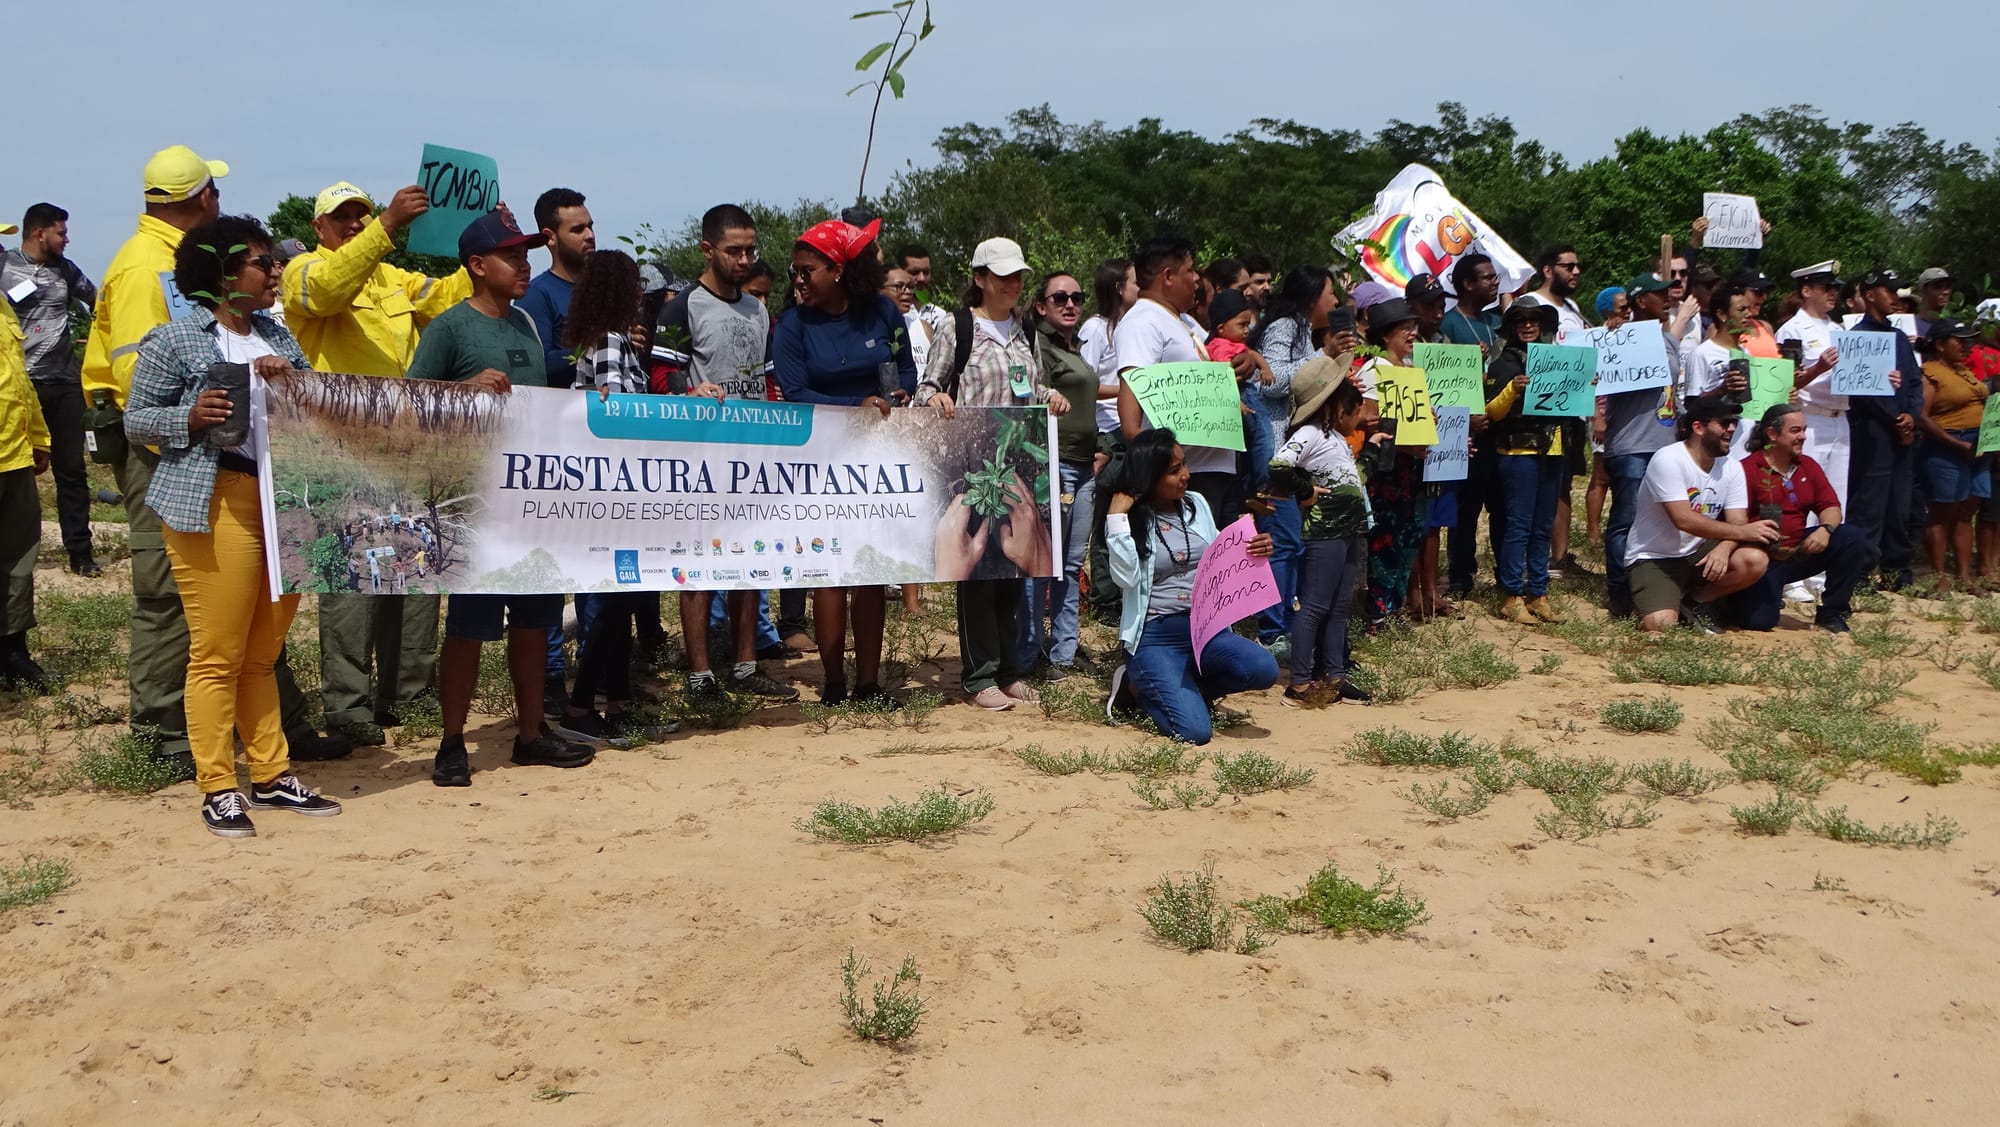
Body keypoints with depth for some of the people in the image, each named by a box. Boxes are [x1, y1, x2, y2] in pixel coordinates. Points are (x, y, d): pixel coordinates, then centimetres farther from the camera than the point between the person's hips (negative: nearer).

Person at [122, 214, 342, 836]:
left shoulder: (277, 336, 16)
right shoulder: (174, 339, -3)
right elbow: (135, 419, -1)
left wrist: (293, 378, -2)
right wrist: (189, 418, -19)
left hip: (285, 502, 6)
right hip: (216, 503, -6)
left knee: (263, 653, 12)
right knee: (218, 655, -3)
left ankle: (271, 775, 19)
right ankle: (217, 789, 4)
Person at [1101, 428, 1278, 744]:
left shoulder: (1196, 504, 9)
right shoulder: (1131, 518, -3)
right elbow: (1126, 578, -18)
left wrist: (1254, 553, -3)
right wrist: (1116, 517, -18)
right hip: (1156, 637, -5)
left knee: (1263, 669, -24)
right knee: (1195, 730, -22)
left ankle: (1183, 688, 3)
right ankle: (1140, 684, 10)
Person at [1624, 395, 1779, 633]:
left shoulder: (1732, 467, 1)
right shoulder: (1668, 460, -19)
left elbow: (1737, 522, -6)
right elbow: (1684, 520, -27)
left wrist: (1723, 549, -29)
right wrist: (1742, 532, -30)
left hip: (1697, 555, 6)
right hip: (1653, 559, -6)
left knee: (1756, 560, -21)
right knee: (1661, 624, -30)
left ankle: (1698, 602, 3)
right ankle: (1652, 601, 8)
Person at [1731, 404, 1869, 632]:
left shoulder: (1808, 466, 9)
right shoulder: (1748, 469, -14)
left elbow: (1831, 507, 6)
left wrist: (1825, 528, -16)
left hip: (1799, 552, 7)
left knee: (1850, 540, -14)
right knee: (1760, 620, -23)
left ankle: (1831, 613, -1)